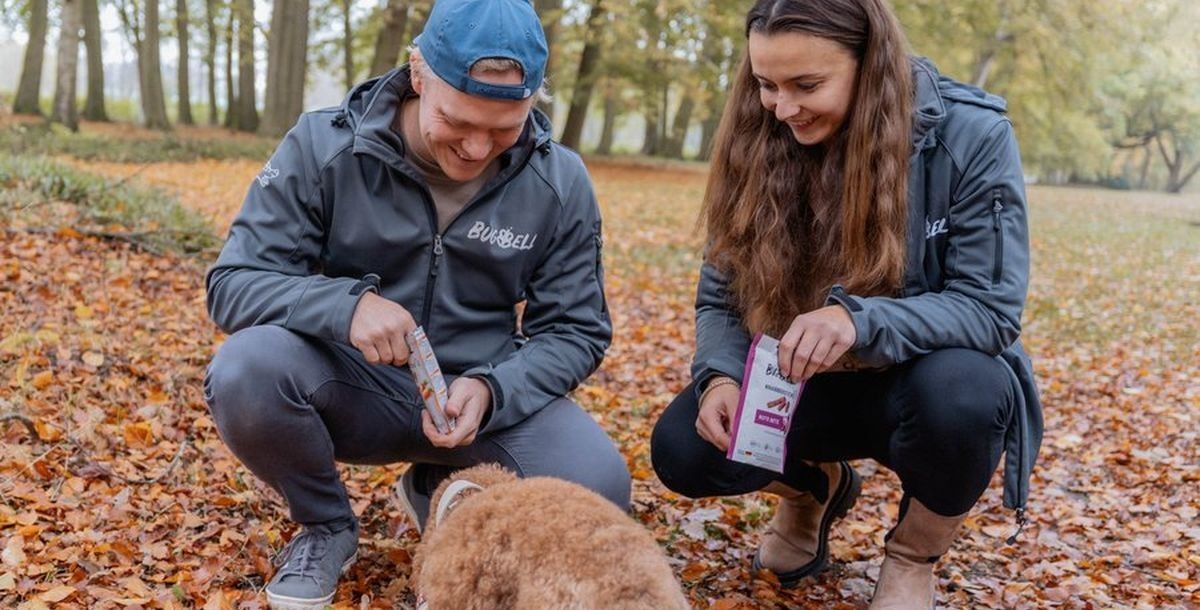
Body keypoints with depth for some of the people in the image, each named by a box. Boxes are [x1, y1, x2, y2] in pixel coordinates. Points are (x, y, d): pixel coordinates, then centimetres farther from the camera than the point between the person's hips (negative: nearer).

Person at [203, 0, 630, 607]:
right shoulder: (322, 147, -12)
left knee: (597, 484, -25)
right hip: (353, 390, -1)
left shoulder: (561, 183, -7)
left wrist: (489, 389, -24)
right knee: (245, 371, -32)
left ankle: (439, 491, 10)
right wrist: (346, 304, -33)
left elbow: (575, 330, -2)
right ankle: (326, 525, 1)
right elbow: (233, 283, -12)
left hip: (483, 395, 1)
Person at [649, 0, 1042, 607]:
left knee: (957, 389, -37)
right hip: (810, 382, 3)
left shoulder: (971, 136, -20)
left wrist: (860, 321, -39)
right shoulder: (758, 143, -10)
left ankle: (914, 559, -2)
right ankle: (815, 488, 16)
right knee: (682, 447, -20)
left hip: (926, 380, -2)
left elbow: (990, 308, -22)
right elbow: (719, 296, -4)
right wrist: (721, 376, -26)